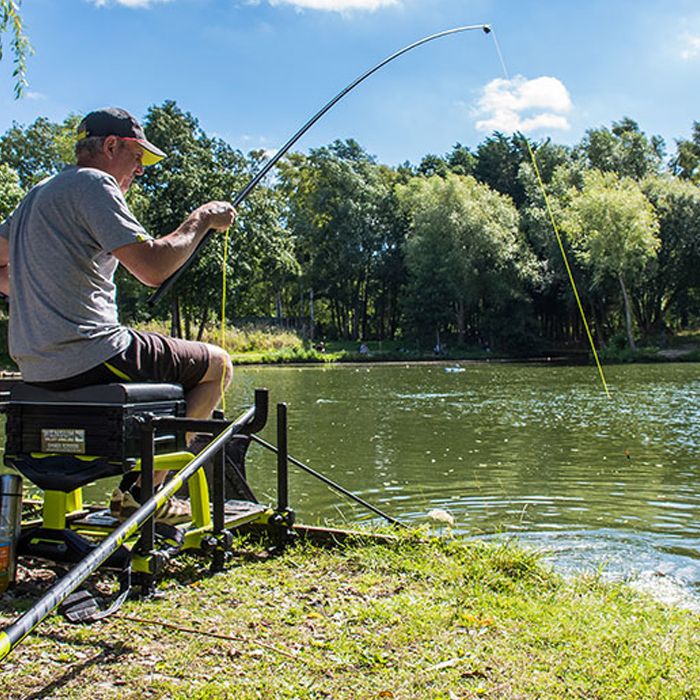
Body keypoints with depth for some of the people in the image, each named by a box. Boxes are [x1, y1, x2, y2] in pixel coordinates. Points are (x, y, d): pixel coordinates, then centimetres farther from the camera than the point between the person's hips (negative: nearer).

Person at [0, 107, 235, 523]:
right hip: (86, 359, -10)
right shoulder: (93, 184, -10)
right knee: (217, 365, 6)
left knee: (173, 361, 32)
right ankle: (143, 492, 3)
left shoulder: (38, 193, 20)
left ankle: (142, 486, 25)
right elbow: (153, 268, -20)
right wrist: (202, 220, -7)